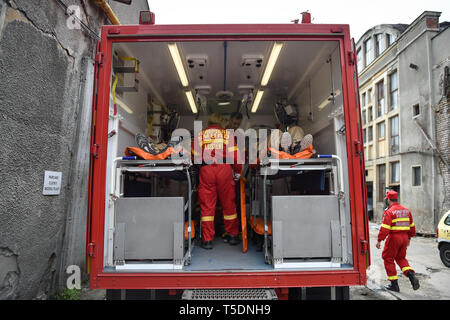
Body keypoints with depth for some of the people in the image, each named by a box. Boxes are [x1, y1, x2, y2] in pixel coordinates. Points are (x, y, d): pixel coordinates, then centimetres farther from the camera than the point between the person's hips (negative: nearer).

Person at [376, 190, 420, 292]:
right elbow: (412, 226, 16)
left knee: (388, 259, 7)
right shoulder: (406, 210, 9)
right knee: (401, 258, 23)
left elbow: (385, 228, -20)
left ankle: (394, 284, 10)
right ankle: (412, 276, 3)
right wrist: (409, 238, 27)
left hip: (394, 238, -7)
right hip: (404, 238, 7)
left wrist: (379, 240, -15)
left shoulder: (389, 212, -15)